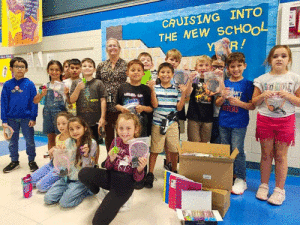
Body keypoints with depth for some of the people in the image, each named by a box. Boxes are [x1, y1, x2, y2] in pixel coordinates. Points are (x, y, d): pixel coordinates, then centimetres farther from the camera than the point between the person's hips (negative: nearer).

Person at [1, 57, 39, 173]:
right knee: (13, 141, 15)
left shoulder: (29, 84, -5)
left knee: (30, 141, 8)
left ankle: (32, 161, 25)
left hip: (26, 118, -2)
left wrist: (33, 118, -7)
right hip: (11, 118, 3)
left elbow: (34, 102, -3)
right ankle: (14, 161, 32)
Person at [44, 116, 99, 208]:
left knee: (65, 202, -18)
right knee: (48, 198, -5)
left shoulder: (92, 143, -13)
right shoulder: (68, 142, 0)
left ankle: (85, 191, 4)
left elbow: (88, 169, -12)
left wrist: (86, 155, -31)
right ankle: (70, 190, 14)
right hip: (67, 177, 5)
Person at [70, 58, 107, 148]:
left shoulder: (98, 83, -1)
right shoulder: (76, 83, 5)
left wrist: (102, 118, -7)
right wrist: (78, 88, -14)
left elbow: (103, 100, -2)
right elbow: (72, 100, 1)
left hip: (95, 121, -1)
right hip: (80, 120, 2)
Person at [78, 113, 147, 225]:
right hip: (111, 176, 5)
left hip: (125, 184, -5)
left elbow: (137, 178, -7)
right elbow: (108, 167, 6)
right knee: (83, 173, -21)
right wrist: (111, 159, -17)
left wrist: (140, 169, -30)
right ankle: (97, 192, 9)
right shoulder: (116, 142, -1)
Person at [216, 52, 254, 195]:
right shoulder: (224, 83, 8)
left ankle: (241, 179, 11)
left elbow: (252, 106, -3)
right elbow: (217, 104, 7)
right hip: (223, 123, 4)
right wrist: (223, 97, -12)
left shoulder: (247, 84, -2)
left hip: (239, 124, -4)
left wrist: (239, 103, -18)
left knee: (237, 151, -4)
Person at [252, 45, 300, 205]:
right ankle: (263, 186, 23)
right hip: (265, 120, 1)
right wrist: (263, 95, -12)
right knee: (266, 154, 8)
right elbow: (254, 101, 7)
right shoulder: (262, 79, 4)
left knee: (281, 156, 4)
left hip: (285, 120, -1)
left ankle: (279, 190, 18)